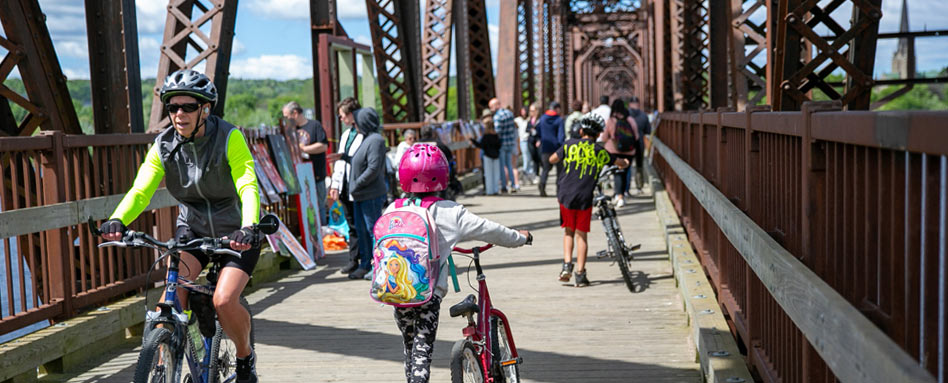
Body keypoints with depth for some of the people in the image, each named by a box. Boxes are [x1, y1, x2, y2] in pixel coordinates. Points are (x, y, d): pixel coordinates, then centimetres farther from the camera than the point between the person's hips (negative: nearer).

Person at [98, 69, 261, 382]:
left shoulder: (229, 138, -20)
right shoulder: (164, 146, -8)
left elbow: (248, 186, -31)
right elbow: (141, 189, -19)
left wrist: (248, 228, -49)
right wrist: (117, 220, -39)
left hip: (236, 232, -3)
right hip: (192, 229, 3)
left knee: (224, 301, -20)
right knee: (175, 289, -21)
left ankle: (245, 357, 8)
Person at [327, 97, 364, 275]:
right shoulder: (345, 135, 18)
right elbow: (338, 162, 19)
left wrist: (344, 157, -21)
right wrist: (335, 186, 14)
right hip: (346, 189, 8)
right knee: (353, 226, 12)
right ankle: (354, 260, 18)